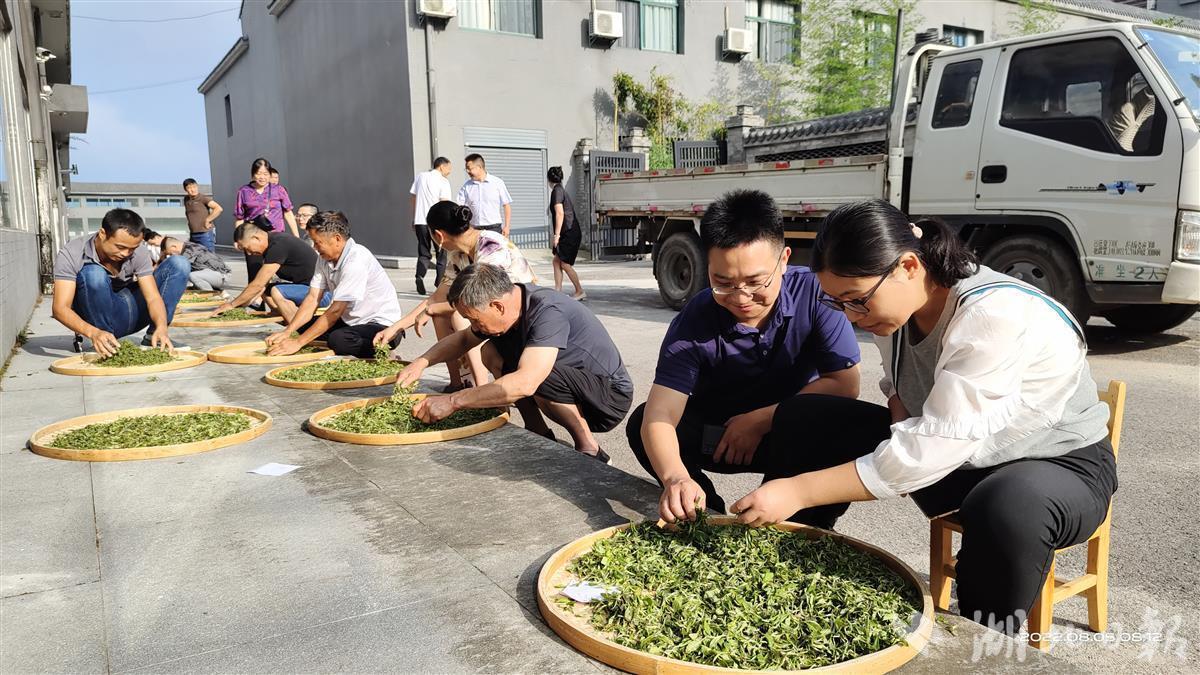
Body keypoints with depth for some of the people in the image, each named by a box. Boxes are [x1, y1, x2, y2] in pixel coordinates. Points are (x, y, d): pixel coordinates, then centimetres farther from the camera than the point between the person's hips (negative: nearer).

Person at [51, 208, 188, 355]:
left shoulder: (139, 252, -12)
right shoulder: (71, 254, -20)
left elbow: (153, 297, -18)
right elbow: (60, 308, -26)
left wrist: (161, 327, -40)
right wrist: (93, 333, -45)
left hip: (129, 317, 3)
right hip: (96, 324, -3)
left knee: (178, 264, -12)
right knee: (93, 273, -32)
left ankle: (152, 339, -15)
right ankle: (103, 347, -19)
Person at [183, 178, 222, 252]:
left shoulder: (203, 198, -9)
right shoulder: (186, 200, 13)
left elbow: (219, 208, -21)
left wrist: (207, 220, -16)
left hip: (205, 234, -8)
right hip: (193, 235, 8)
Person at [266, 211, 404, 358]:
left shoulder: (356, 261, -25)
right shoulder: (325, 258, 2)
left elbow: (335, 310, -25)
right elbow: (312, 298, -1)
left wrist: (298, 342, -23)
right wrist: (287, 332, -14)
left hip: (383, 326, -9)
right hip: (352, 321, 9)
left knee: (338, 340, -32)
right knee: (303, 325, 0)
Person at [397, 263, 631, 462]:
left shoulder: (550, 313, -30)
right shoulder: (511, 299, -4)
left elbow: (524, 384, -42)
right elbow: (462, 339, 13)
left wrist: (453, 401, -37)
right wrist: (422, 362, -4)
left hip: (611, 395, -8)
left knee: (537, 377, -35)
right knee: (492, 351, 0)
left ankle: (590, 452, -12)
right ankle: (540, 437, 7)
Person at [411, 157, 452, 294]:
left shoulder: (420, 176, 12)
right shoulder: (443, 182, -5)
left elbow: (414, 199, 14)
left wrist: (414, 220, 20)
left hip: (420, 221, 5)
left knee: (424, 253, 9)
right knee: (441, 253, 10)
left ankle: (420, 276, -14)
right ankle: (440, 282, 11)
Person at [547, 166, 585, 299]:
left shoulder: (557, 191, -12)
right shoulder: (561, 190, 17)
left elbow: (560, 213, -21)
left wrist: (556, 235, -21)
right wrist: (556, 235, 29)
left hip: (570, 233, -9)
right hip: (567, 233, 9)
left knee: (565, 264, -4)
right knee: (557, 261, 8)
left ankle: (580, 292, 3)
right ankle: (558, 291, 8)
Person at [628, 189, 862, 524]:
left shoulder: (814, 293, -21)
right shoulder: (693, 323, -22)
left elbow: (845, 384, -18)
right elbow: (660, 416, -32)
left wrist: (758, 421, -21)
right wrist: (675, 478, -53)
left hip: (793, 437, 0)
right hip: (717, 434, 1)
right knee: (640, 425, -25)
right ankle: (707, 512, -4)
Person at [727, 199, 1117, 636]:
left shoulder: (995, 316, -32)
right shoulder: (892, 300, -9)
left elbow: (933, 450, -36)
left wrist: (799, 492, -36)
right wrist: (903, 422, -12)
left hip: (1060, 464, -6)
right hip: (946, 446, 7)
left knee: (1008, 510, -42)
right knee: (801, 421, -7)